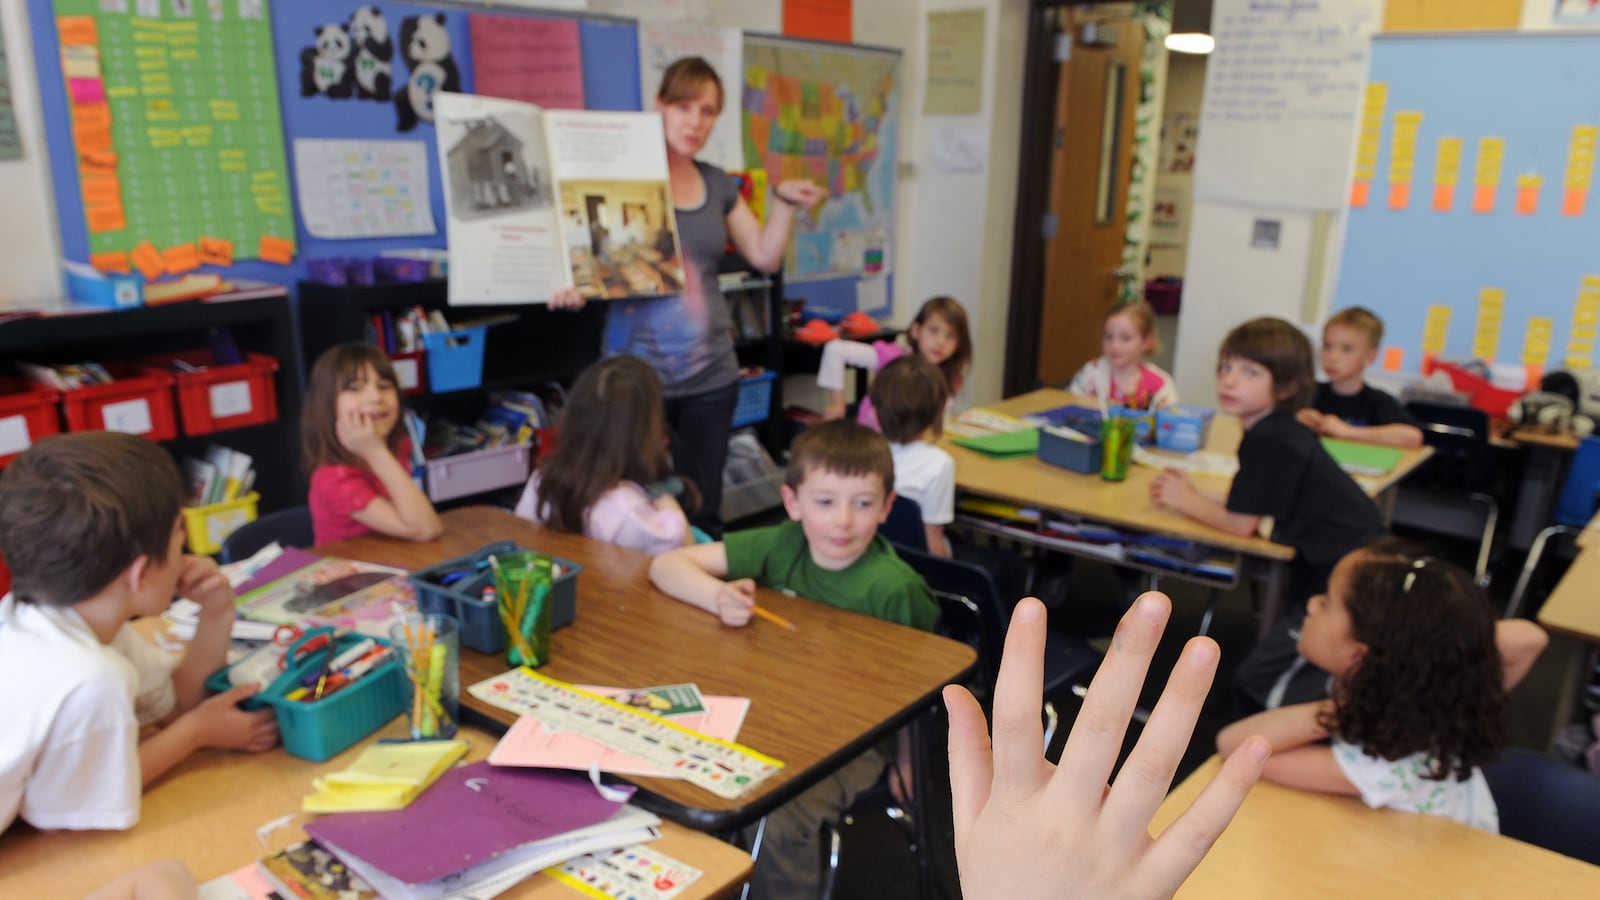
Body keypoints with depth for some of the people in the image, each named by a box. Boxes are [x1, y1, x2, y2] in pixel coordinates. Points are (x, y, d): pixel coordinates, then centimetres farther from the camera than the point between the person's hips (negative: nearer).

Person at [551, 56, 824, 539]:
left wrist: (785, 201, 1)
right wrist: (572, 286, -26)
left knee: (704, 513, 10)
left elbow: (766, 256, 14)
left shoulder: (717, 183, 11)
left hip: (711, 374, 5)